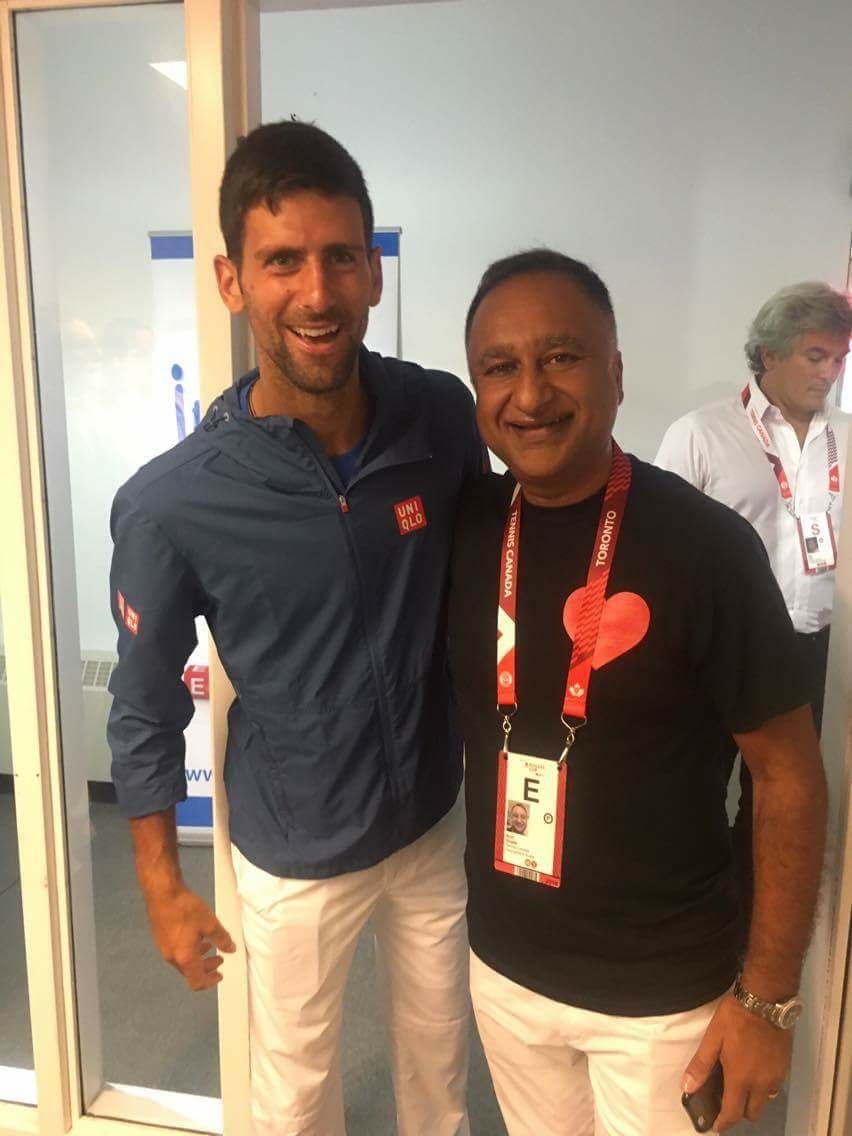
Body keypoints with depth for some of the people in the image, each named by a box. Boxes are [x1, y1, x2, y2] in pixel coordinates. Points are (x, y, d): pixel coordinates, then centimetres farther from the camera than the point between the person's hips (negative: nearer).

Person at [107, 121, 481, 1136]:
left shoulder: (444, 417, -16)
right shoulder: (171, 503, -24)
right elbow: (145, 712, -10)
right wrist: (162, 888, -1)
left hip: (437, 821, 3)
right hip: (294, 856, -2)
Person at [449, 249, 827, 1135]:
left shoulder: (705, 544, -19)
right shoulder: (465, 526, -7)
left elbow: (787, 774, -12)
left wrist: (768, 996, -9)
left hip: (662, 990, -4)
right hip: (503, 964, 4)